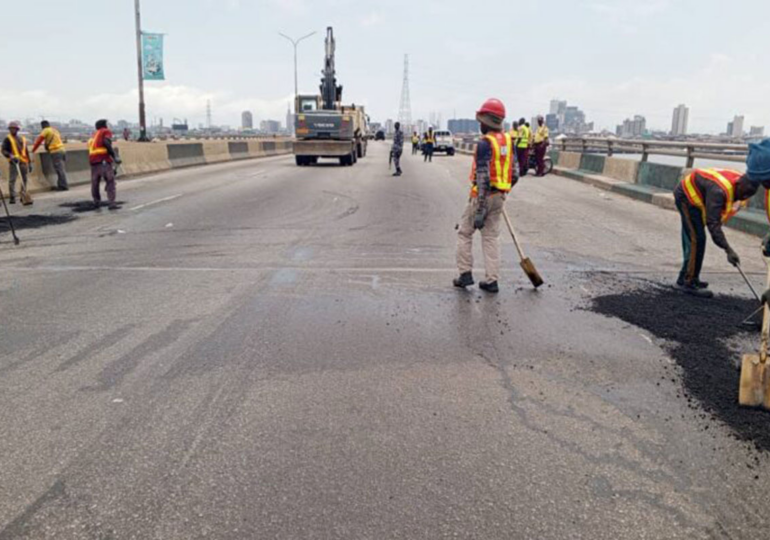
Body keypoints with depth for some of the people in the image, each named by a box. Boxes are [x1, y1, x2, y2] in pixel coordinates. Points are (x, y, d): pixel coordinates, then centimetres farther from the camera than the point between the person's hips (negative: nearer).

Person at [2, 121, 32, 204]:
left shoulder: (23, 139, 18)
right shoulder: (8, 139, 4)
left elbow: (26, 151, 22)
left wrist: (29, 163, 18)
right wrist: (11, 156, -25)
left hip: (24, 162, 5)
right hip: (14, 162, -5)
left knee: (24, 180, 9)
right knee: (12, 180, -9)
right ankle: (12, 198, -8)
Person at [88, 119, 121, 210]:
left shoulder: (93, 135, 31)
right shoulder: (106, 132, 10)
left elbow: (91, 147, 23)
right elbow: (106, 143, -11)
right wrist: (115, 156, -14)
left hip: (93, 160, 7)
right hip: (103, 160, -7)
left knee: (95, 182, 16)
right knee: (110, 181, -9)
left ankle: (96, 202, 23)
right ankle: (112, 203, -20)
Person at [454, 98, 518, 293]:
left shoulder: (485, 143, -17)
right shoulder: (508, 140, 6)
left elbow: (483, 177, -22)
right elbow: (514, 175, 9)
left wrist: (480, 210, -23)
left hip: (483, 195, -7)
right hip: (500, 196, 7)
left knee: (465, 233, 10)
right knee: (492, 236, 11)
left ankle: (465, 274, 11)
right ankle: (492, 280, 10)